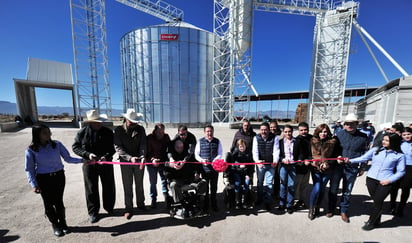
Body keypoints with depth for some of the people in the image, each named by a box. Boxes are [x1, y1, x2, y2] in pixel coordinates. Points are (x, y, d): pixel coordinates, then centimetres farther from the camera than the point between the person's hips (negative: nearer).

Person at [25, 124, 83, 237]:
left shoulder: (57, 144, -8)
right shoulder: (31, 150, -10)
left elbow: (68, 158, -7)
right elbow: (29, 169, -3)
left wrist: (82, 160, -22)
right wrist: (34, 184, -9)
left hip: (59, 176, 0)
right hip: (43, 179, 0)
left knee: (59, 201, 11)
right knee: (48, 203, 12)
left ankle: (63, 223, 34)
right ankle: (55, 225, 36)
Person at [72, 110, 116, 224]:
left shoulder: (108, 132, -9)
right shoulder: (82, 132, -8)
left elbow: (113, 147, -4)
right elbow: (75, 147, -1)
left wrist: (107, 156, -22)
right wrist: (87, 154, -18)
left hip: (106, 164, 1)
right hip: (89, 165, 0)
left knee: (109, 187, 13)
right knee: (91, 189, 12)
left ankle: (109, 207, 36)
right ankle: (93, 212, 33)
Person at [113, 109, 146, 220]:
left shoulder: (141, 129, -4)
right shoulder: (118, 130, -8)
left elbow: (143, 144, -9)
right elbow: (118, 148, -13)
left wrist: (142, 156, -26)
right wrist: (130, 158, -26)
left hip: (139, 160, 2)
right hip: (125, 161, -1)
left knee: (139, 184, 16)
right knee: (127, 186, 10)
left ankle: (140, 203, 37)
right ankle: (128, 208, 29)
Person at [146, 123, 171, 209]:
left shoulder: (166, 137, -6)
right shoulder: (149, 138, -15)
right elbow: (147, 152, -16)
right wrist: (152, 159, -32)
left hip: (163, 162, 2)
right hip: (152, 163, -2)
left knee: (165, 180, 9)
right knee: (153, 182, 9)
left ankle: (167, 199, 27)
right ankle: (153, 200, 29)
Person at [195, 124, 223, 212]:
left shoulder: (217, 141, 1)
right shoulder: (200, 141, -1)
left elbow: (220, 154, 1)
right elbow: (196, 154, 1)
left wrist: (214, 160, -16)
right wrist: (202, 160, -16)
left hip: (214, 168, 1)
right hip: (204, 168, 0)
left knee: (214, 187, 15)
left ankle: (214, 204, 36)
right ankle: (205, 205, 34)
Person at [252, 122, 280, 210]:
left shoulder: (274, 138, -7)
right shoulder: (256, 138, -6)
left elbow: (276, 151, -12)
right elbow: (255, 151, -13)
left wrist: (275, 161, -28)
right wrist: (257, 161, -28)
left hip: (271, 164, -1)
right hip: (260, 164, 2)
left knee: (268, 183, 1)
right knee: (260, 182, 17)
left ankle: (267, 202, 19)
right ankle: (259, 199, 38)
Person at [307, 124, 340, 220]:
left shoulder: (333, 142, -4)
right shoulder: (313, 141, -4)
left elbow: (336, 155, 1)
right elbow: (309, 154, 3)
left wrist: (327, 163, -11)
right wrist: (309, 161, -14)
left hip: (327, 170, 1)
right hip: (315, 168, -1)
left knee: (322, 189, 11)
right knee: (317, 188, -6)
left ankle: (317, 207, 33)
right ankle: (311, 208, 15)